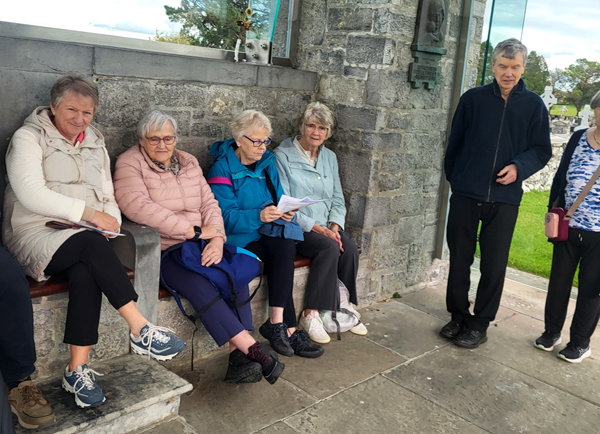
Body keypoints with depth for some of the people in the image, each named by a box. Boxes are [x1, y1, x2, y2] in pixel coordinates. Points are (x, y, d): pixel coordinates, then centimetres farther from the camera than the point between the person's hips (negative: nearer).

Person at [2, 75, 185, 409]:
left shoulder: (95, 144, 18)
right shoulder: (29, 138, 0)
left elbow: (108, 198, 18)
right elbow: (31, 195, -15)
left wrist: (111, 220, -6)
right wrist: (88, 213, -20)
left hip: (84, 238, 4)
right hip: (35, 234, -4)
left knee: (86, 273, -31)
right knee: (92, 244, -35)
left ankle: (78, 370, -26)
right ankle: (141, 331, -31)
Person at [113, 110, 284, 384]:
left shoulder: (189, 162, 16)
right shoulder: (129, 164, -2)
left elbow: (209, 203, 10)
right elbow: (137, 206, -19)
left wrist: (217, 239, -11)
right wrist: (194, 231, -20)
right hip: (161, 251, -5)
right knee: (198, 285, -31)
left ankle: (238, 356, -23)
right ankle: (251, 347, -25)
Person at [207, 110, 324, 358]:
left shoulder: (267, 162, 13)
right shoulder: (223, 169, -6)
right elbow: (227, 217, -14)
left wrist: (285, 213, -9)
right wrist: (259, 216, -29)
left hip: (269, 233, 5)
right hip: (240, 239, -5)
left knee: (286, 245, -28)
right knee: (283, 253, -28)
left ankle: (277, 323, -28)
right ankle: (288, 328, -23)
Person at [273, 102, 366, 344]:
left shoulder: (329, 157, 14)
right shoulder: (283, 155, -5)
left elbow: (338, 199, 13)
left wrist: (334, 227, -7)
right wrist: (316, 227, -18)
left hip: (326, 227, 6)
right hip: (295, 228, -5)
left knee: (350, 248, -22)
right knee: (330, 248, -30)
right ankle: (310, 315, -20)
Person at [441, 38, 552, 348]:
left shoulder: (533, 105, 4)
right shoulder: (473, 99, 3)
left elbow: (541, 150, 5)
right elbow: (455, 143, 8)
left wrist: (519, 167, -13)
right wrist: (454, 178, 7)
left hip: (505, 199, 0)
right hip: (465, 195, 0)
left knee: (494, 266, 5)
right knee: (459, 260, 8)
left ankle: (480, 324, 19)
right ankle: (458, 316, 24)